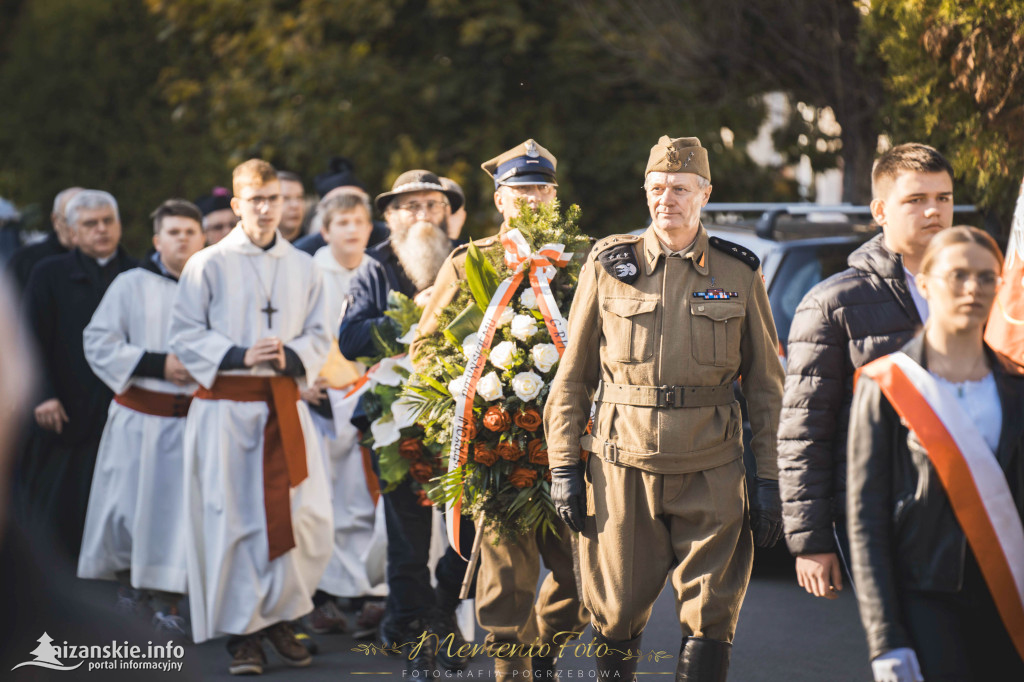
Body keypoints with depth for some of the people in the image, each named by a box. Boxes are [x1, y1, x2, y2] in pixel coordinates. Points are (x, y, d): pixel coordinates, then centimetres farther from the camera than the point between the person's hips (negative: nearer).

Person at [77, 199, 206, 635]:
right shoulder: (131, 285, -1)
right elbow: (99, 341, -3)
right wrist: (157, 364, -11)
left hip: (194, 417, 0)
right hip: (140, 416, 0)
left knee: (181, 508, -4)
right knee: (132, 501, 7)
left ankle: (167, 599, 2)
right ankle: (128, 573, 34)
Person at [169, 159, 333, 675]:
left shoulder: (302, 267, 10)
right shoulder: (208, 265, 0)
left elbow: (319, 335, 12)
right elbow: (184, 334, -2)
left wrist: (291, 357, -9)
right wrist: (240, 356, -14)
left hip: (284, 404, 3)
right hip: (225, 407, -3)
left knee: (303, 517, -2)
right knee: (233, 517, -2)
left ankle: (279, 616, 16)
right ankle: (243, 632, 7)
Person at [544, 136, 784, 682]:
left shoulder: (741, 274, 6)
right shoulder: (609, 264, 6)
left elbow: (766, 385, 8)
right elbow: (572, 374, 8)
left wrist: (768, 479, 2)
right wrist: (564, 465, 2)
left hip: (711, 472, 0)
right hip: (623, 466, 0)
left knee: (710, 618, -1)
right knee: (616, 614, 6)